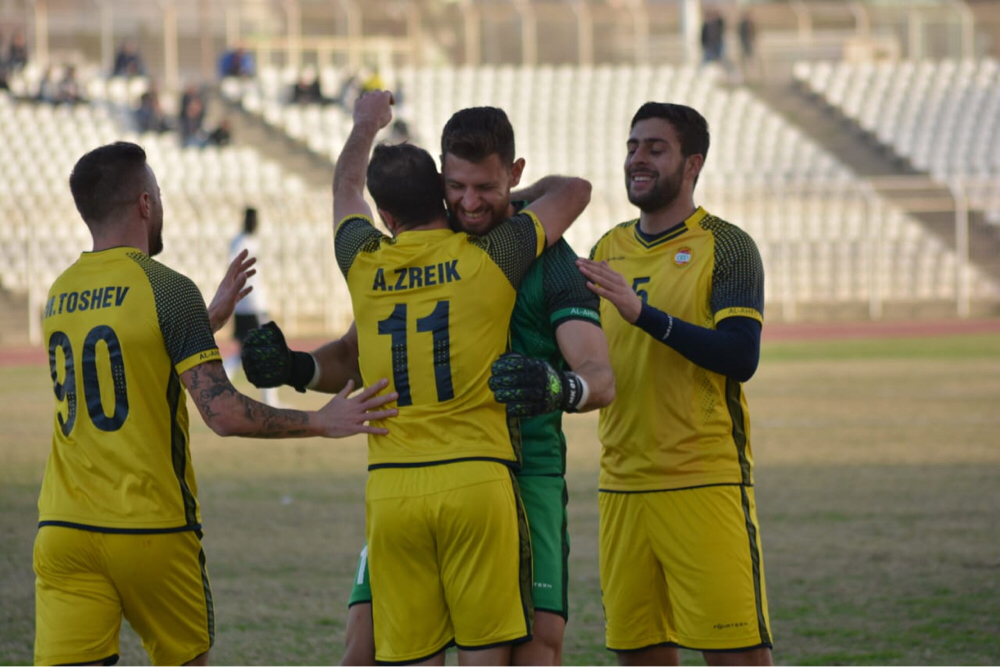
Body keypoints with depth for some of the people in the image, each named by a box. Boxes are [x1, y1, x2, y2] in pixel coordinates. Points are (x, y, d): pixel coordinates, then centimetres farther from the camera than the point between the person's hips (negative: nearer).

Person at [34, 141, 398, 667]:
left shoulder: (59, 295, 10)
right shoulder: (167, 288, -10)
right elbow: (223, 413, -15)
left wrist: (209, 318, 33)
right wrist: (322, 422, -5)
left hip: (63, 526, 4)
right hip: (151, 526, -4)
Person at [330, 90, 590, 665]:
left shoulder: (365, 265, 7)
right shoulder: (491, 257, 1)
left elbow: (346, 191, 31)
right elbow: (576, 190, 17)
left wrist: (365, 127, 48)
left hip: (390, 489, 2)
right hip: (478, 479, -2)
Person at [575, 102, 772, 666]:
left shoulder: (725, 247, -3)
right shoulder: (608, 250, 15)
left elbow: (741, 357, -16)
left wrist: (644, 314, -24)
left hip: (707, 482, -6)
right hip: (622, 486, 6)